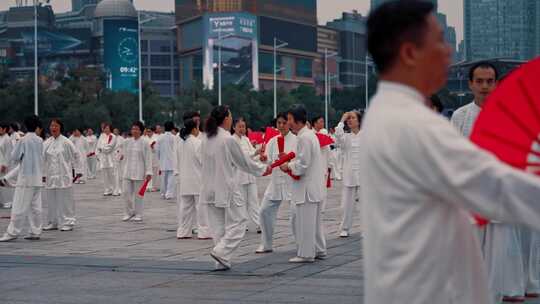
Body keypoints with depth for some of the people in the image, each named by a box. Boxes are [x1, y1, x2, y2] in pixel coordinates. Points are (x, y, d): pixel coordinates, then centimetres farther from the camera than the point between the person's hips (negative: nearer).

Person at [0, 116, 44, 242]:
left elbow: (14, 157, -6)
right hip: (38, 177, 5)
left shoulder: (23, 140, -10)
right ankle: (35, 232, 11)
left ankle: (12, 233, -2)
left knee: (20, 206, -4)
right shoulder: (39, 141, 3)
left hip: (26, 177, -5)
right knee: (35, 206, 9)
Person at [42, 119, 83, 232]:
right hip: (50, 176, 4)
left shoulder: (66, 142, -6)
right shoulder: (46, 143, 6)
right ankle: (52, 223, 18)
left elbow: (77, 155, -1)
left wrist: (79, 170, -2)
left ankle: (67, 222, 5)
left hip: (64, 175, -4)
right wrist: (43, 174, 10)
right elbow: (43, 159, 12)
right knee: (51, 200, 7)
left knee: (65, 200, -2)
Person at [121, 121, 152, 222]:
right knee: (127, 192, 2)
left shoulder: (144, 143, -5)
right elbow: (125, 156, 14)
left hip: (139, 172, -4)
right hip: (127, 171, 4)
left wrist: (148, 172, -11)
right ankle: (129, 213, 18)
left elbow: (148, 158, -6)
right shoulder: (127, 142, 7)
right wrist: (123, 170, 14)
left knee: (138, 193, 1)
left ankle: (138, 215, 10)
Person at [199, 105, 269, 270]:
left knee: (218, 225, 11)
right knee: (237, 223, 2)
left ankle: (222, 261, 11)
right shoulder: (228, 139, -14)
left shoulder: (206, 140, 5)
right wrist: (262, 169, 10)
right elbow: (243, 161, -6)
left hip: (210, 188, 7)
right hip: (226, 188, -7)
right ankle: (221, 252, -13)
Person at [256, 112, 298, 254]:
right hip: (276, 180, 5)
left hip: (292, 181, -5)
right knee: (265, 210, 3)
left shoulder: (296, 140, -4)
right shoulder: (273, 141, 8)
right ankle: (266, 244, 16)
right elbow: (269, 161, 3)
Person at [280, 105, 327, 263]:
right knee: (314, 220, 17)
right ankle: (319, 250, 25)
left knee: (305, 221, -3)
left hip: (307, 187, -10)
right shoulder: (310, 134, 14)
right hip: (314, 184, 10)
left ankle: (306, 254, 2)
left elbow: (303, 164, -21)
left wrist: (289, 166, -6)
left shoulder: (304, 138, -18)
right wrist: (291, 162, 10)